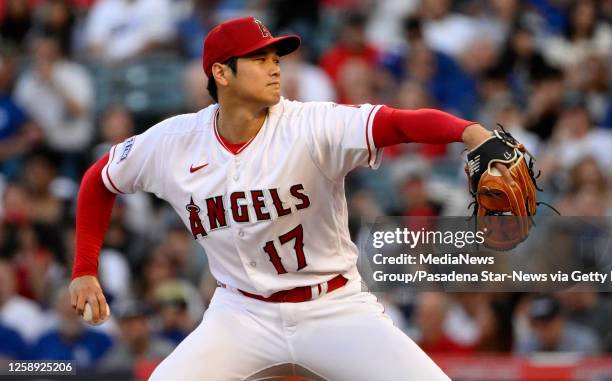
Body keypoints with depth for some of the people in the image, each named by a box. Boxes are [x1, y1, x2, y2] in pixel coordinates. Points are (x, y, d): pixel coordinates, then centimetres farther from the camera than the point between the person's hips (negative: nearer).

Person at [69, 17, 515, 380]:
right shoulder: (173, 143, -7)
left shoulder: (311, 126, -17)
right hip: (243, 314, 2)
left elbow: (401, 122, -33)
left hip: (335, 310, -2)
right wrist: (85, 271, 8)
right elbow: (99, 181, 12)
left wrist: (471, 132, -51)